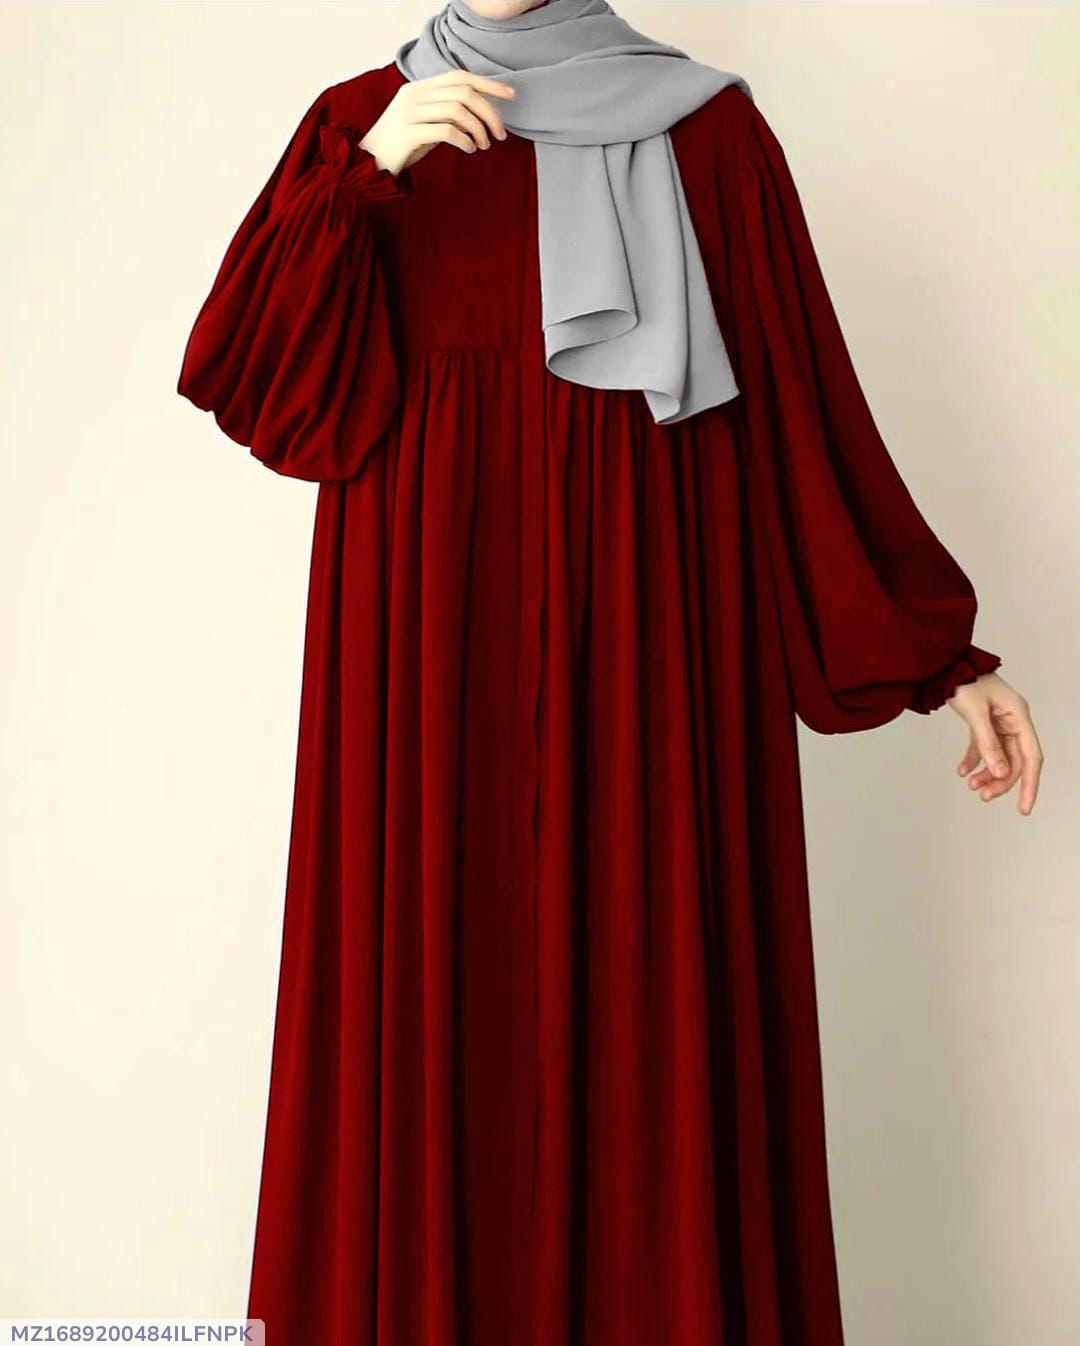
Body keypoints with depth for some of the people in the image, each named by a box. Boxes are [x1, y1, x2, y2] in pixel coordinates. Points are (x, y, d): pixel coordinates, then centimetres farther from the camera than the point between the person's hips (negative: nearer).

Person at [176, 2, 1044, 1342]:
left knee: (654, 1006, 2)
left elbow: (809, 407, 4)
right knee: (428, 1000, 4)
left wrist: (942, 656, 0)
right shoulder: (360, 123, 12)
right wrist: (367, 174, -11)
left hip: (644, 635, -1)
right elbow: (247, 384, 1)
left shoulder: (705, 131, 8)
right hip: (424, 647, 2)